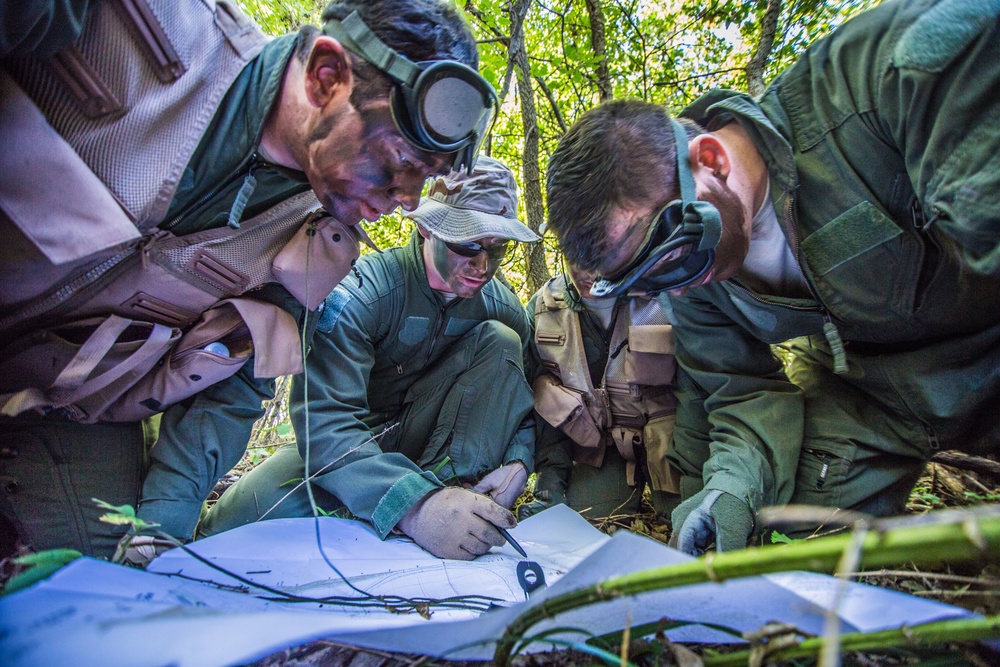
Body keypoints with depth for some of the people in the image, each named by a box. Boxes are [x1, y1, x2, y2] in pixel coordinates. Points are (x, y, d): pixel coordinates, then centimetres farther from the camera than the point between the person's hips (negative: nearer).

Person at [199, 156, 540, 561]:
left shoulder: (501, 305, -6)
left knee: (501, 341, -17)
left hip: (430, 444, 4)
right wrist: (412, 505, -48)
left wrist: (518, 462, -24)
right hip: (344, 445, -3)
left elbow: (526, 400, 0)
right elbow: (322, 418, -34)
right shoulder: (361, 291, -23)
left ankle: (455, 486, -22)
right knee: (250, 515, -31)